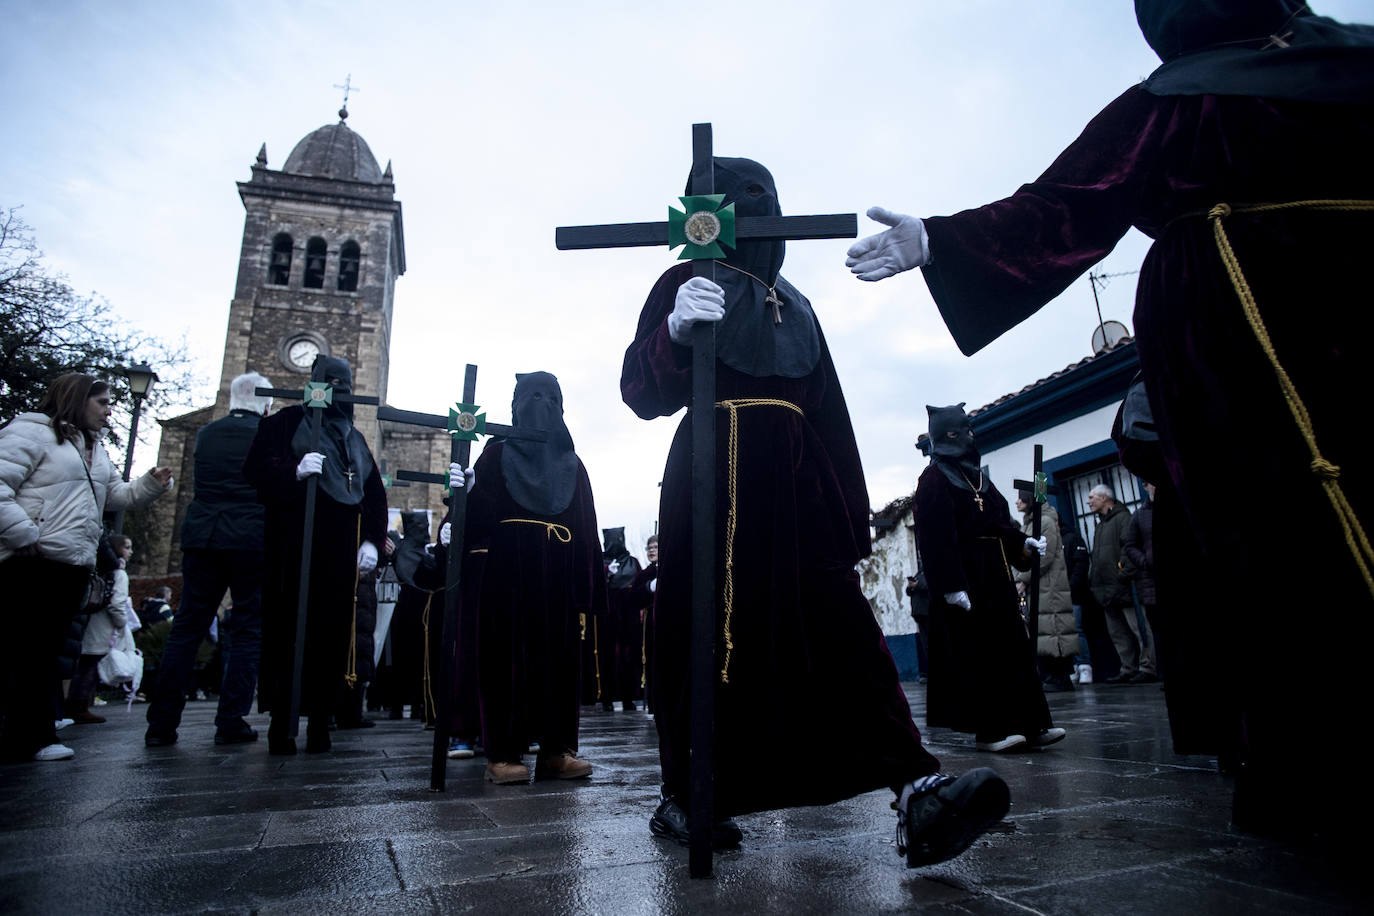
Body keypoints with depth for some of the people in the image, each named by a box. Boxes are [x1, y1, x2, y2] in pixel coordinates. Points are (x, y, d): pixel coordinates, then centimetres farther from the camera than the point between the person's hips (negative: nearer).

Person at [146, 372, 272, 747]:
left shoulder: (205, 433, 10)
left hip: (201, 539, 4)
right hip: (252, 542, -4)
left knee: (187, 628, 9)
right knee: (248, 631, 4)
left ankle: (161, 723, 10)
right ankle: (231, 722, 2)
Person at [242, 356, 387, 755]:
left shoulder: (355, 438, 22)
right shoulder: (286, 423, 10)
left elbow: (375, 494, 20)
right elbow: (256, 468, -1)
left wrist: (371, 540, 7)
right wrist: (294, 471, -20)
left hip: (340, 551, 4)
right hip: (294, 546, -3)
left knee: (332, 633, -1)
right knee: (287, 628, -5)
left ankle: (319, 719, 4)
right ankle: (281, 721, 3)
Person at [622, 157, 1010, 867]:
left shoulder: (793, 303, 25)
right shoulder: (686, 285, 10)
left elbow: (829, 414, 21)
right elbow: (642, 393, -3)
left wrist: (852, 513, 14)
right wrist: (676, 333, -24)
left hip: (795, 489, 4)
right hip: (713, 486, -4)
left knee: (841, 625, -9)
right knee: (708, 634, -3)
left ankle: (918, 793, -16)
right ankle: (686, 796, 11)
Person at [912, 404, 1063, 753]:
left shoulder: (975, 475, 19)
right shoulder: (935, 479, -9)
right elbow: (937, 539, -18)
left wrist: (1024, 542, 6)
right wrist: (952, 585, -24)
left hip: (996, 578, 9)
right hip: (967, 578, -9)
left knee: (1014, 646, 9)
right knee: (977, 654, -4)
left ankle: (1029, 724, 15)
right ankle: (988, 729, 4)